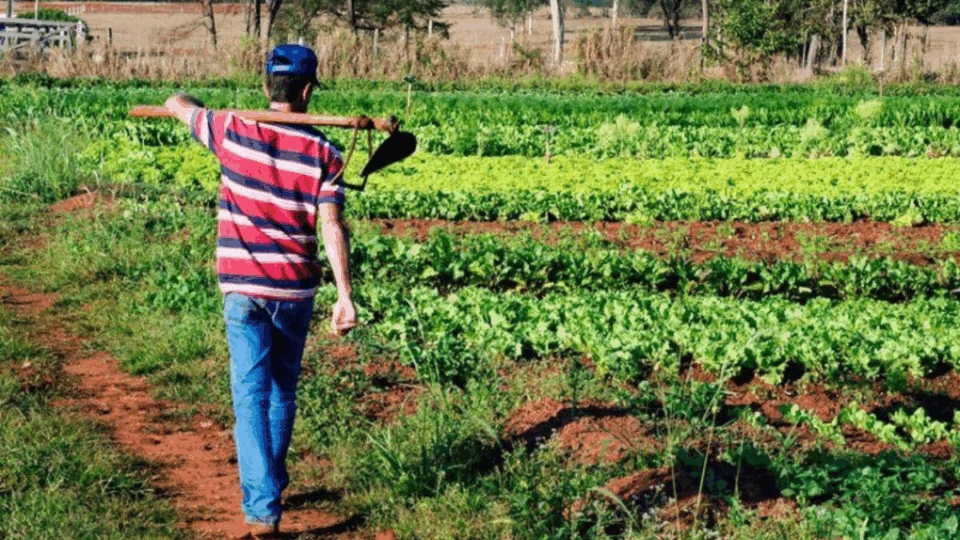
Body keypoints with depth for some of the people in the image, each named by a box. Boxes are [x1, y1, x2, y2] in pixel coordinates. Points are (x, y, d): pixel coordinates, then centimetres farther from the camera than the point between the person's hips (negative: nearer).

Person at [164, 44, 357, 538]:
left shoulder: (233, 131, -4)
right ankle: (272, 483, 34)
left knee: (252, 397, -3)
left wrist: (195, 107, 36)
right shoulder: (323, 154, -5)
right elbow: (332, 227, -13)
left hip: (242, 288, -1)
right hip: (295, 288, 1)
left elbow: (176, 104, 13)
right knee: (283, 390, 20)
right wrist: (345, 295, -15)